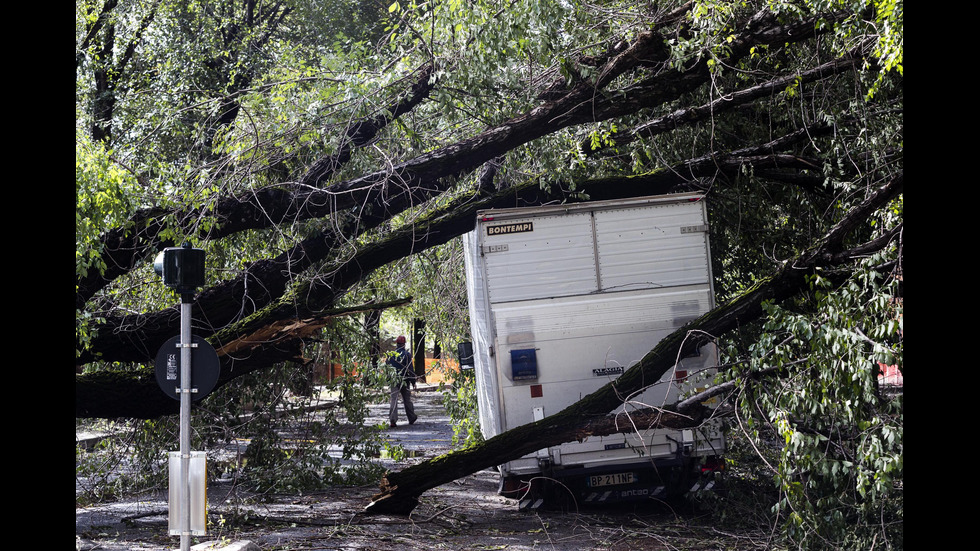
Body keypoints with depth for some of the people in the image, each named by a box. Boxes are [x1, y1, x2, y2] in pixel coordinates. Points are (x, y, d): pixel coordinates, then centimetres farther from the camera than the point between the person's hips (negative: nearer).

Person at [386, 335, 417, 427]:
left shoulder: (391, 354, 2)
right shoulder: (407, 354, -6)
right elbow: (410, 369, -7)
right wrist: (413, 381, -1)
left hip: (394, 381, 1)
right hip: (404, 381, -1)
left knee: (394, 399, -2)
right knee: (407, 399, 12)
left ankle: (393, 419, -14)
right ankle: (412, 418, 23)